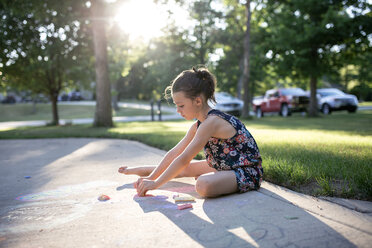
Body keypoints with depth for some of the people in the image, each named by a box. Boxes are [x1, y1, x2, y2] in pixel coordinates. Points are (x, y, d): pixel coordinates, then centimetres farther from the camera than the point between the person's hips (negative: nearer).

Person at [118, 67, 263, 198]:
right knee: (185, 170, 14)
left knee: (203, 185, -35)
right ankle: (136, 170, 33)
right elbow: (174, 153, 7)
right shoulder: (198, 125, 4)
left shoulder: (212, 122, -25)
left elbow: (183, 160, -25)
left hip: (248, 172, -9)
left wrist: (155, 183, -19)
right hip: (223, 166, 9)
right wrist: (151, 177, 4)